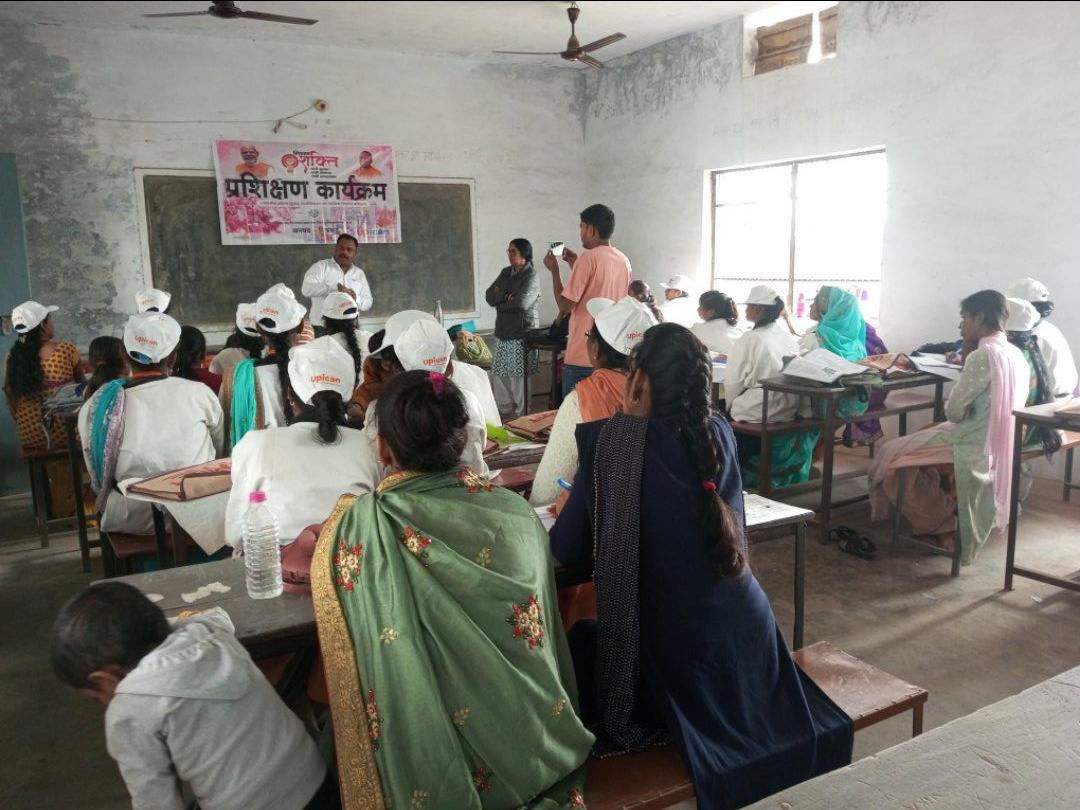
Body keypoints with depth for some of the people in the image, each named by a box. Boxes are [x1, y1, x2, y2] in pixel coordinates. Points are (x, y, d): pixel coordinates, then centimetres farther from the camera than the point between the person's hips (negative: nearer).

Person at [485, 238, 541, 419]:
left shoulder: (531, 277, -8)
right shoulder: (505, 272, 14)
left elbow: (521, 303, -22)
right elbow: (489, 296, 5)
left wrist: (499, 303, -5)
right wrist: (506, 296, -13)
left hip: (522, 334, -7)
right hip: (503, 332, 7)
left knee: (518, 376, -5)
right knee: (498, 374, 9)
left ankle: (521, 412, 7)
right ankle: (505, 409, 22)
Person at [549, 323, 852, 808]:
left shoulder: (612, 443, -16)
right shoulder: (720, 434, 0)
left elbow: (567, 551, -7)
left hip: (675, 649, -5)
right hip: (747, 634, 5)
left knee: (578, 641, 20)